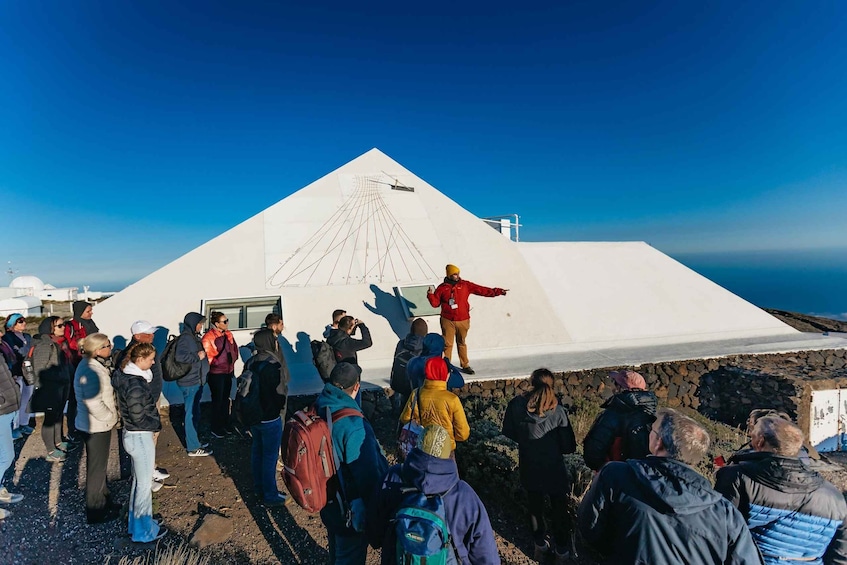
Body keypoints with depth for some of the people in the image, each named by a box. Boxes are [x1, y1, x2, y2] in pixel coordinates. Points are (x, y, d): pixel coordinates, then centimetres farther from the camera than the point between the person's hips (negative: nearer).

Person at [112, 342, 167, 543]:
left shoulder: (125, 376, 2)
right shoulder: (136, 385, -28)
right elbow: (139, 418, -22)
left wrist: (153, 408, 3)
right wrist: (157, 423, -7)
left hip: (132, 435, 9)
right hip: (140, 437, -9)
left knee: (138, 481, 24)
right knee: (144, 485, 7)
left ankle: (135, 522, 40)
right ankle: (144, 531, 22)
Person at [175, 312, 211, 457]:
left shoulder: (194, 337, 13)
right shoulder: (185, 338, -17)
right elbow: (180, 356, -31)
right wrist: (198, 356, -21)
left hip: (196, 381, 10)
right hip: (189, 383, -10)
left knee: (195, 413, 19)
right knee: (191, 414, -2)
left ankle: (193, 441, 33)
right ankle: (193, 448, 7)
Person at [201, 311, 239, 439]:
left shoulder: (228, 334, 1)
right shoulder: (208, 337, -19)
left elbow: (234, 349, 10)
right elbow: (207, 357, -20)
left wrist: (232, 360, -2)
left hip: (228, 371, 6)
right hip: (216, 374, -6)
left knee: (226, 398, 19)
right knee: (217, 400, 6)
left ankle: (226, 423, 35)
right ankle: (216, 428, 22)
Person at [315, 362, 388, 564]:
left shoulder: (317, 410, -10)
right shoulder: (353, 425, -34)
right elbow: (369, 474, -28)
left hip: (328, 499, 7)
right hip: (350, 509, -7)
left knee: (337, 548, 31)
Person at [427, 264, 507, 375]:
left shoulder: (465, 285, 2)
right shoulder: (442, 288, 0)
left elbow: (482, 290, 0)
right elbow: (435, 303, 3)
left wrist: (497, 292, -5)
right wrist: (430, 295, -16)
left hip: (463, 321, 2)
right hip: (448, 321, -1)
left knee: (462, 343, 13)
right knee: (447, 344, 2)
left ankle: (465, 365, 23)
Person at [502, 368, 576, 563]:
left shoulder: (516, 406, -19)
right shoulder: (557, 411, -25)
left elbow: (508, 432, -4)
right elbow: (568, 446, -16)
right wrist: (554, 446, 4)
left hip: (529, 468, 2)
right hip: (554, 469, -2)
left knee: (535, 507, 24)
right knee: (560, 509, 21)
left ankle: (540, 546, 43)